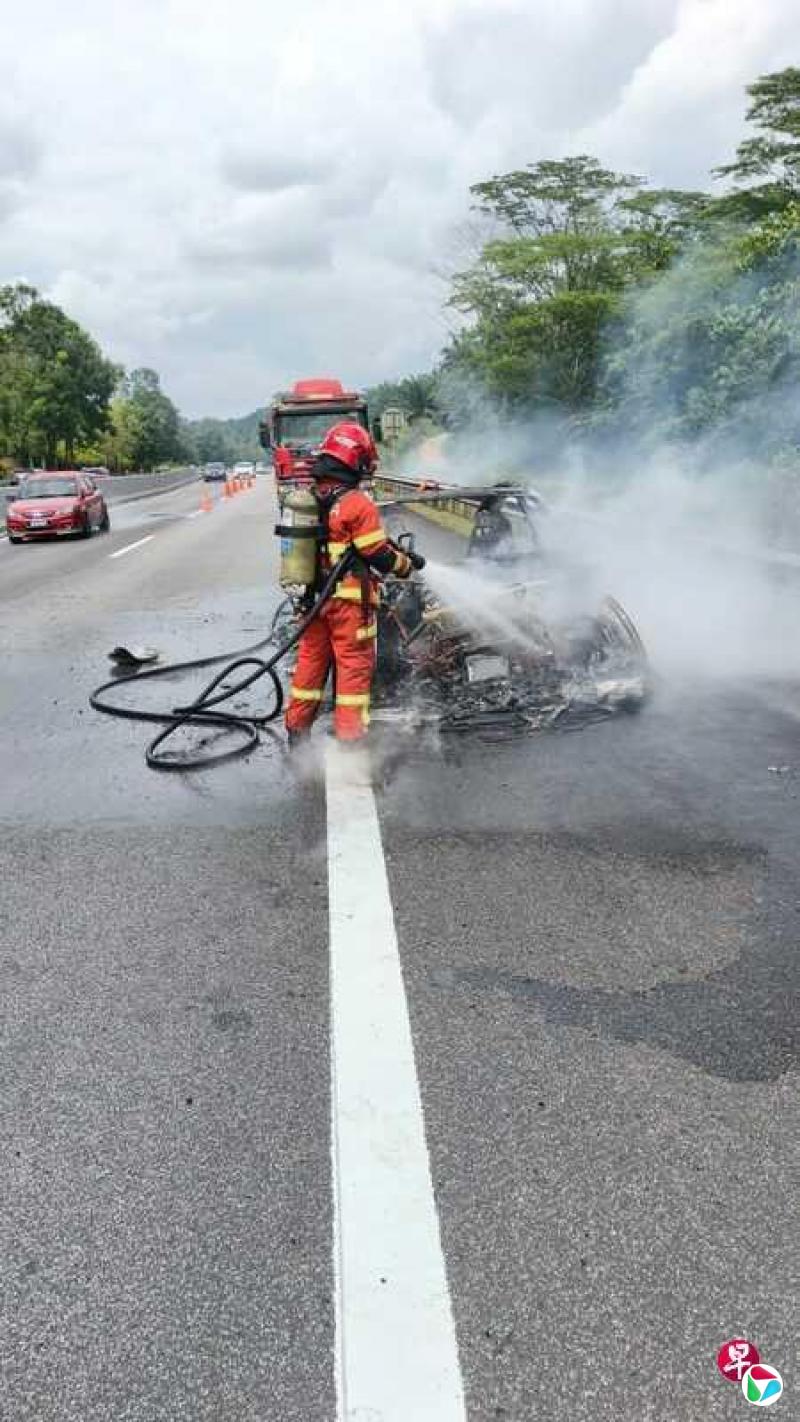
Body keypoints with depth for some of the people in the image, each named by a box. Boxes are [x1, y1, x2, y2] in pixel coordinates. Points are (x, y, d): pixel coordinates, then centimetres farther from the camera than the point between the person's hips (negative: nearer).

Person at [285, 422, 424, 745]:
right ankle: (349, 736, 4)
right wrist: (408, 563, 4)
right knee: (354, 666, 1)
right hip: (351, 599, -7)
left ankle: (297, 730, 22)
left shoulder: (310, 498, 6)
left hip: (315, 597, 7)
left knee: (311, 660, 14)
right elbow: (378, 555, -14)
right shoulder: (359, 504, -15)